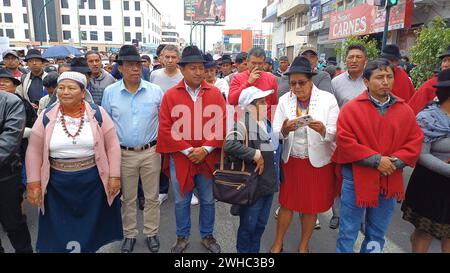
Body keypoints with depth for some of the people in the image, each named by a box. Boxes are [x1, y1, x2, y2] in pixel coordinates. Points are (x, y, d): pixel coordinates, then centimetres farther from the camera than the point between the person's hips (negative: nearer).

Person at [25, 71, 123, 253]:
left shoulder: (97, 114, -5)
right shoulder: (46, 117, -1)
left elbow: (112, 146, -4)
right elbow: (34, 152, 3)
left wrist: (114, 176, -6)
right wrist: (33, 183, 0)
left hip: (93, 180, -1)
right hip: (57, 183, 2)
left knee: (91, 227, 13)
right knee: (59, 231, 13)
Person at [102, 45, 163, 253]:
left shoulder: (155, 91, -5)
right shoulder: (110, 92, -2)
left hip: (151, 151, 0)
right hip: (123, 153, 1)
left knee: (152, 197, 12)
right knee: (127, 198, 15)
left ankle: (151, 233, 31)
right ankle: (129, 234, 34)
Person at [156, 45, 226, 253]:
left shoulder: (215, 94, -1)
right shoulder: (170, 95, -4)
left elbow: (222, 125, -4)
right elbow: (165, 129, -8)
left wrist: (206, 149, -13)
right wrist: (187, 150, -14)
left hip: (208, 158, 1)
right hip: (179, 159, 0)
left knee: (208, 200, 15)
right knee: (181, 201, 14)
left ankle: (207, 235, 36)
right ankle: (182, 237, 35)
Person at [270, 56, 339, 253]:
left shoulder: (328, 99, -8)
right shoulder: (284, 100, -3)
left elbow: (336, 134, -12)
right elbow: (275, 134, -8)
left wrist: (323, 130, -33)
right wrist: (284, 130, -30)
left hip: (318, 161, -1)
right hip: (291, 161, 1)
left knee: (311, 206, 13)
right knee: (287, 203, 12)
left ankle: (304, 245, 36)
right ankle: (277, 243, 32)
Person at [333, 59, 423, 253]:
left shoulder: (404, 110, 5)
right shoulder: (351, 109, -8)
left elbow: (415, 142, 4)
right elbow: (344, 142, -15)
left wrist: (395, 162, -13)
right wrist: (376, 159, -18)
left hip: (390, 181, 4)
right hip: (356, 179, -4)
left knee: (377, 235, 19)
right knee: (348, 232, 7)